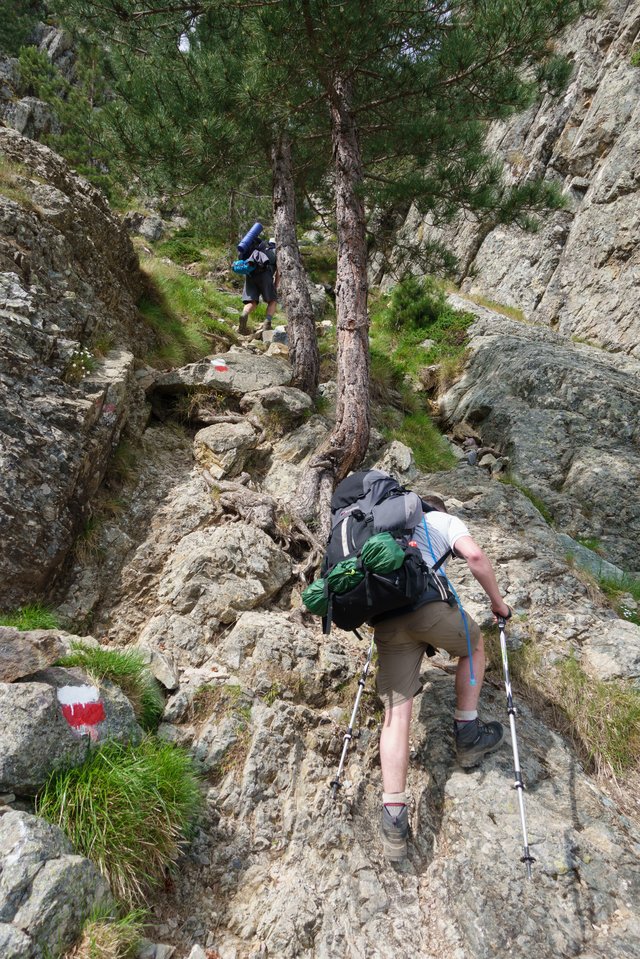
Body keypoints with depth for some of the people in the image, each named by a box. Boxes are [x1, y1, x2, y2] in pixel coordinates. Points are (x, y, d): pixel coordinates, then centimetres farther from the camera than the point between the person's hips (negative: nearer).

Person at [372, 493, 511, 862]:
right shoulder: (444, 520, 20)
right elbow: (475, 556, 1)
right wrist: (497, 601, 13)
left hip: (385, 618, 4)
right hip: (429, 603, -4)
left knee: (397, 712, 3)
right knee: (474, 647, 28)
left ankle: (394, 818, -2)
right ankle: (468, 734, 29)